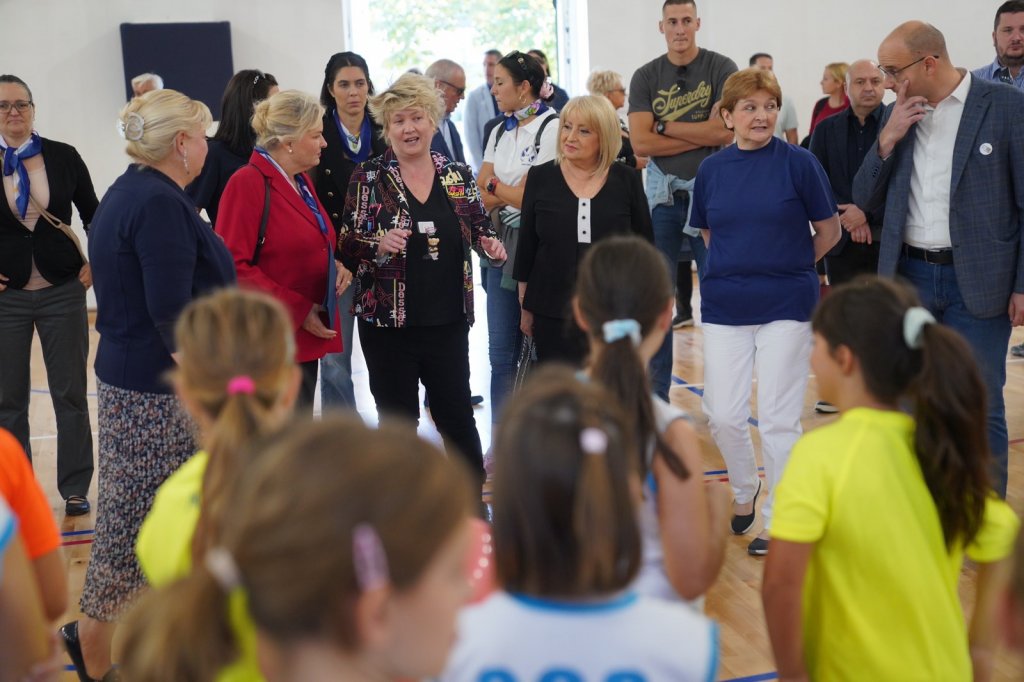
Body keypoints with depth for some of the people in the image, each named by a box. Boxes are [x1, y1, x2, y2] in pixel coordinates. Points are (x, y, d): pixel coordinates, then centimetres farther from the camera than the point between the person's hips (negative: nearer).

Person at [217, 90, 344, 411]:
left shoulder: (302, 180, 14)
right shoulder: (248, 183, -13)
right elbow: (234, 266, -18)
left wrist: (334, 266, 6)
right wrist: (298, 310, -17)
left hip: (307, 338, 9)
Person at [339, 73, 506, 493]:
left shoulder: (457, 175, 6)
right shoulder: (368, 177, -2)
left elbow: (479, 229, 15)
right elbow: (346, 247, -3)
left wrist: (489, 244, -8)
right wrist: (379, 245, -24)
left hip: (448, 320, 2)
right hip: (388, 321, -2)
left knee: (457, 413, 10)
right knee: (398, 420, 7)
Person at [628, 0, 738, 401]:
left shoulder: (721, 69, 0)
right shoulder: (646, 77, 6)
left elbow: (725, 131, -12)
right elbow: (641, 143, -6)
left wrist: (665, 126, -6)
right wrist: (702, 136, -8)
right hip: (662, 193, 2)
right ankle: (654, 394, 16)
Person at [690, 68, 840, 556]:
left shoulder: (799, 163, -6)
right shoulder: (711, 170, 4)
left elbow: (828, 231, 2)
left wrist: (788, 265, 7)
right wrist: (743, 264, 7)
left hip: (786, 307, -3)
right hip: (725, 306, 3)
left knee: (778, 419, 1)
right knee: (723, 415, 4)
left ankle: (778, 520, 17)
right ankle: (744, 490, 33)